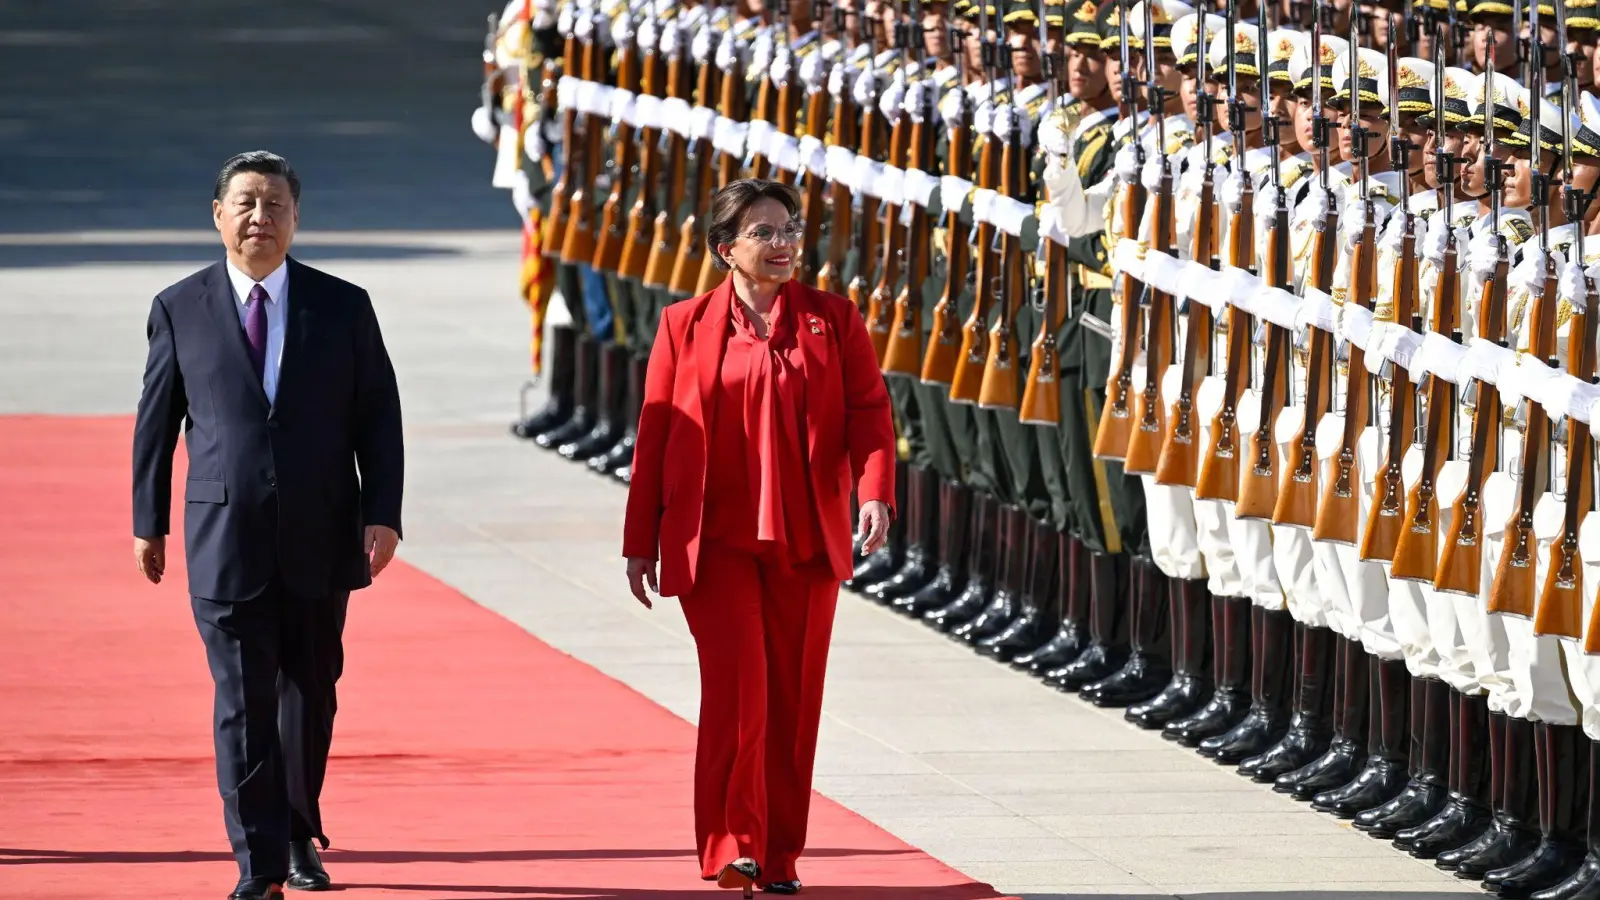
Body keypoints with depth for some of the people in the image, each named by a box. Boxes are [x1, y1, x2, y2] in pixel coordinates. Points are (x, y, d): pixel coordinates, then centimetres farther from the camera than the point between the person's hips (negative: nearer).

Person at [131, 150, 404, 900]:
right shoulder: (180, 309, 2)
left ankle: (299, 837, 32)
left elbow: (378, 419, 3)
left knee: (310, 695, 13)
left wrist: (383, 515, -7)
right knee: (244, 703, -7)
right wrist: (148, 520, 8)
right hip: (226, 541, -2)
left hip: (321, 541, 2)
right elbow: (156, 421, 8)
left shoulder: (343, 308, 3)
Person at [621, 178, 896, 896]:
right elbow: (655, 433, 5)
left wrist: (875, 493, -18)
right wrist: (641, 541, 3)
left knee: (793, 699, 6)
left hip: (806, 541, 2)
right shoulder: (685, 325, 4)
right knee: (737, 685, -15)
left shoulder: (834, 321, 6)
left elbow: (868, 410, 0)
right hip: (716, 538, -2)